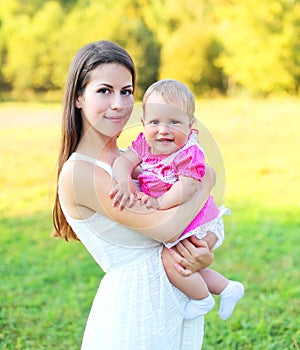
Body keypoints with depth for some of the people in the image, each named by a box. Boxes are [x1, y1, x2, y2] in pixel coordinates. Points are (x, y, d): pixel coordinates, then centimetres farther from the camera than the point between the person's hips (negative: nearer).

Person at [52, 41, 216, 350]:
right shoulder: (78, 171, -18)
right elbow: (165, 227, -21)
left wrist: (203, 257, -12)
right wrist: (207, 181, -6)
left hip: (177, 300, 7)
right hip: (133, 309, -7)